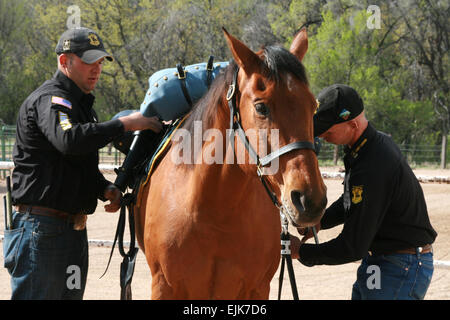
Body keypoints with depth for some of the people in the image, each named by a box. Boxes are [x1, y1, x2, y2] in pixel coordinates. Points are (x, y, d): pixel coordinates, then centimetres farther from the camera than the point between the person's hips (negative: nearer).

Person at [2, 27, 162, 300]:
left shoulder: (82, 104, 21)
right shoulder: (50, 99, -11)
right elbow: (69, 140, -33)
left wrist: (105, 188, 5)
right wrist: (124, 124, -27)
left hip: (74, 230, 10)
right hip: (40, 227, -10)